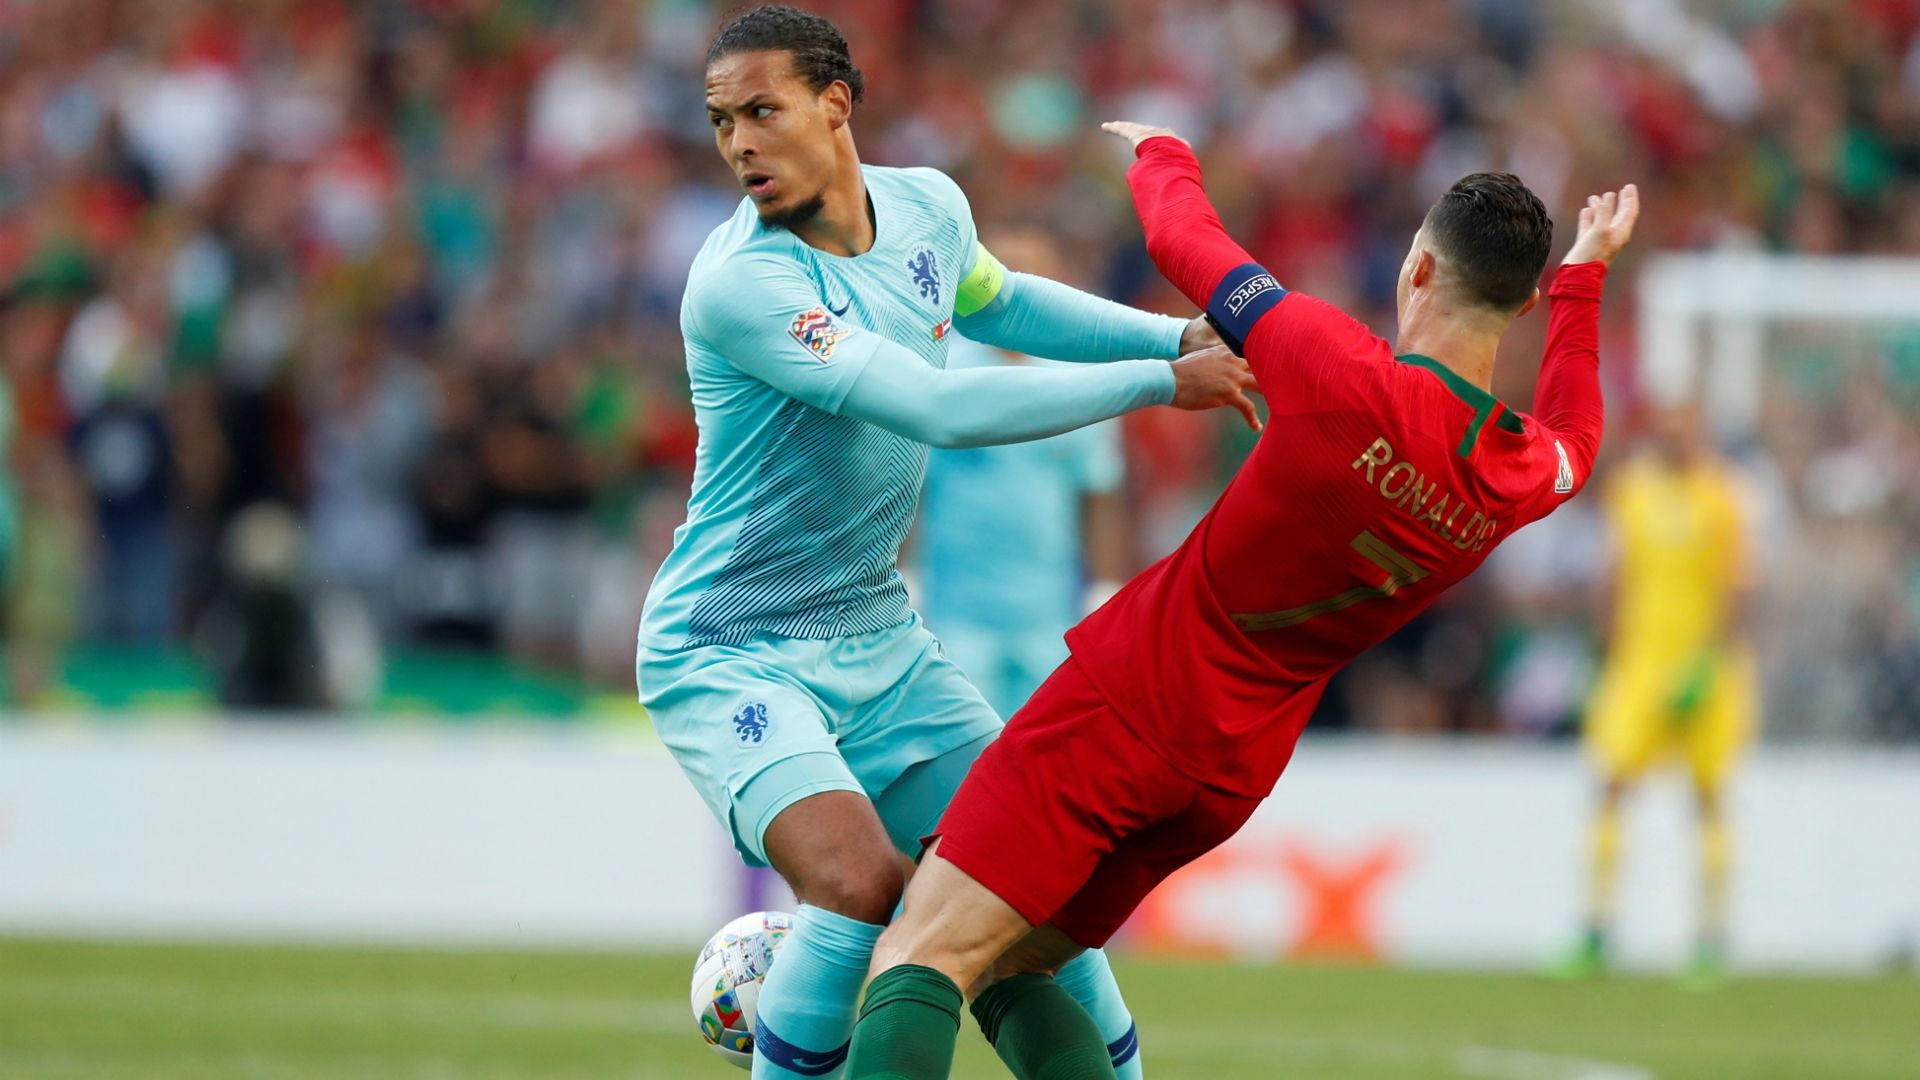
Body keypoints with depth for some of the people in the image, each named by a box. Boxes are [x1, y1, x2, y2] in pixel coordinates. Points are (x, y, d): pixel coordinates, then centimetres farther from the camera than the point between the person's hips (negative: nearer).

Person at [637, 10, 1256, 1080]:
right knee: (862, 883, -28)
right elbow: (945, 409, -32)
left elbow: (999, 303, 25)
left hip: (878, 637, 7)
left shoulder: (928, 207, 0)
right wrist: (1161, 384, -27)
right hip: (734, 657, -7)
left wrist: (1180, 334, 13)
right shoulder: (740, 286, -25)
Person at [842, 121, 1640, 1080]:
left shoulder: (1345, 381, -20)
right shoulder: (1520, 478, -1)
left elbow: (1183, 241, -5)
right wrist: (1584, 277, 42)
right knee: (1010, 970, 19)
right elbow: (1573, 442, 28)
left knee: (919, 963, -13)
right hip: (1235, 772, 7)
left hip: (1127, 704, -7)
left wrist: (1163, 156, 18)